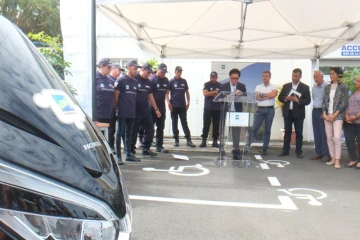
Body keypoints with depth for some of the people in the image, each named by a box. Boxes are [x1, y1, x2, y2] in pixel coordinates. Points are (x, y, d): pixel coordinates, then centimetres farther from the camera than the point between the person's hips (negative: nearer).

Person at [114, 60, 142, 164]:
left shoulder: (135, 82, 13)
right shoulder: (121, 80, -6)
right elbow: (116, 96, -5)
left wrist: (134, 108, 11)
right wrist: (117, 108, -1)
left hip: (132, 112, 6)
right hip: (122, 112, -6)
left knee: (129, 133, 13)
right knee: (120, 133, -2)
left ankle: (129, 154, 21)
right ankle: (118, 156, 2)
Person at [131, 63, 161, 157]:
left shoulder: (148, 82, 13)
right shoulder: (134, 79, -8)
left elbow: (150, 96, 19)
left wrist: (156, 109, 18)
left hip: (146, 111, 7)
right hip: (135, 111, -7)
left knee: (150, 130, 9)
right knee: (133, 131, 1)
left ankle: (146, 149, 21)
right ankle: (131, 151, 12)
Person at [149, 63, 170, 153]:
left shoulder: (166, 80, 8)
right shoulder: (152, 79, -11)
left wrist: (167, 101, 8)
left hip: (162, 107, 6)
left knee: (160, 127, 11)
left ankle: (159, 146, 19)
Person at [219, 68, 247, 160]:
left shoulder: (242, 86, 5)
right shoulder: (223, 86, 3)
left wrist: (241, 95, -18)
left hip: (237, 112, 1)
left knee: (236, 132, 5)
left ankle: (236, 152, 12)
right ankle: (222, 151, 13)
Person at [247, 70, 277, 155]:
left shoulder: (273, 86, 5)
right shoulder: (258, 87, 9)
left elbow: (273, 94, -14)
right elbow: (257, 97, -6)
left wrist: (262, 95, -5)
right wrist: (268, 96, -8)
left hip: (270, 110, -1)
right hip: (260, 109, 1)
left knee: (267, 130, 5)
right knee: (254, 128, -3)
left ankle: (265, 148, 12)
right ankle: (248, 145, 1)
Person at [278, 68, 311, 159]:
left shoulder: (305, 87, 1)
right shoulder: (286, 86, 9)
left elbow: (308, 101, -4)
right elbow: (280, 97, 8)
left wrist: (298, 100, -20)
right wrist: (286, 98, -12)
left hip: (298, 113, -2)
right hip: (287, 112, 2)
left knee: (299, 133, 2)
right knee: (287, 132, 7)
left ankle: (299, 152, 8)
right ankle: (285, 150, 12)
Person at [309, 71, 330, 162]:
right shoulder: (314, 87, 13)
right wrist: (314, 107, 13)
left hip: (322, 111, -7)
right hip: (315, 111, 8)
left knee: (324, 134, -5)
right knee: (316, 133, 10)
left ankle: (326, 155, 0)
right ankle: (318, 153, 17)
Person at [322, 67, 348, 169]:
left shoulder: (343, 86, -2)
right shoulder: (327, 87, 12)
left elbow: (344, 102, -6)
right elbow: (324, 101, 11)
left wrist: (334, 115, -12)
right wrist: (324, 114, -3)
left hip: (338, 115, -5)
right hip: (327, 115, 5)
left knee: (337, 137, -12)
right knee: (329, 137, 5)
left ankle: (337, 160, -6)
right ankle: (333, 158, 13)